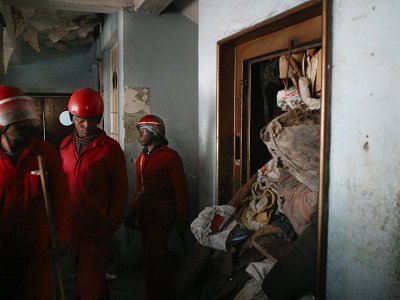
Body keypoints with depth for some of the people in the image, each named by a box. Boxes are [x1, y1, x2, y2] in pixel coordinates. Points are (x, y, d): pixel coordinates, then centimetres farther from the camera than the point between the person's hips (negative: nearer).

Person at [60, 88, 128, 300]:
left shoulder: (110, 147, -7)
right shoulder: (65, 145, 7)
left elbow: (120, 188, -6)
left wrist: (112, 223, -9)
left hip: (96, 228, -5)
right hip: (69, 225, 5)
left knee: (89, 282, 1)